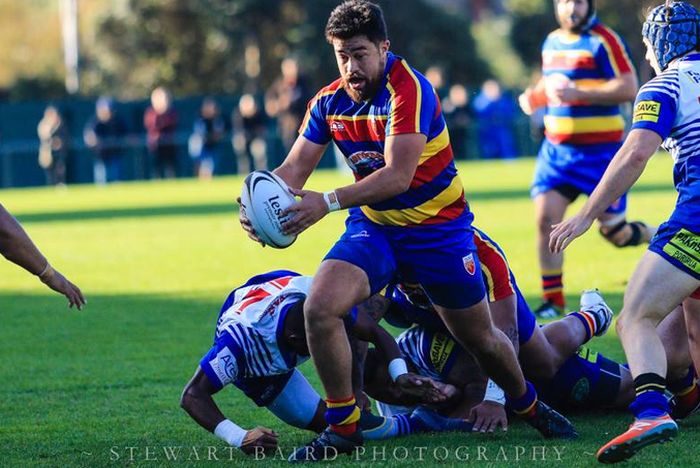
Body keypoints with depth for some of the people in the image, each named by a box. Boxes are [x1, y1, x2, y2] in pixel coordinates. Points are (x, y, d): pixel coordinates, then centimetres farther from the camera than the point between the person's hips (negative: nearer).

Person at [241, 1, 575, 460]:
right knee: (319, 307, -21)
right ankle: (343, 426, -6)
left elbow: (398, 176, -33)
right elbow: (293, 171, -4)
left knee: (479, 336, 8)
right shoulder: (329, 102, -5)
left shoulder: (409, 89, -25)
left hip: (438, 228, -4)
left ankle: (528, 404, 40)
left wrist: (328, 202, -41)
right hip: (373, 226, 4)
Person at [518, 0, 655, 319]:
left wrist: (577, 94, -25)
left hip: (600, 149, -6)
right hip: (556, 148, 6)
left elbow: (628, 88, -19)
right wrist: (536, 95, 6)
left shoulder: (603, 41, -11)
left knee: (614, 232, -2)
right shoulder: (552, 42, 11)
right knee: (546, 218, -8)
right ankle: (553, 300, 1)